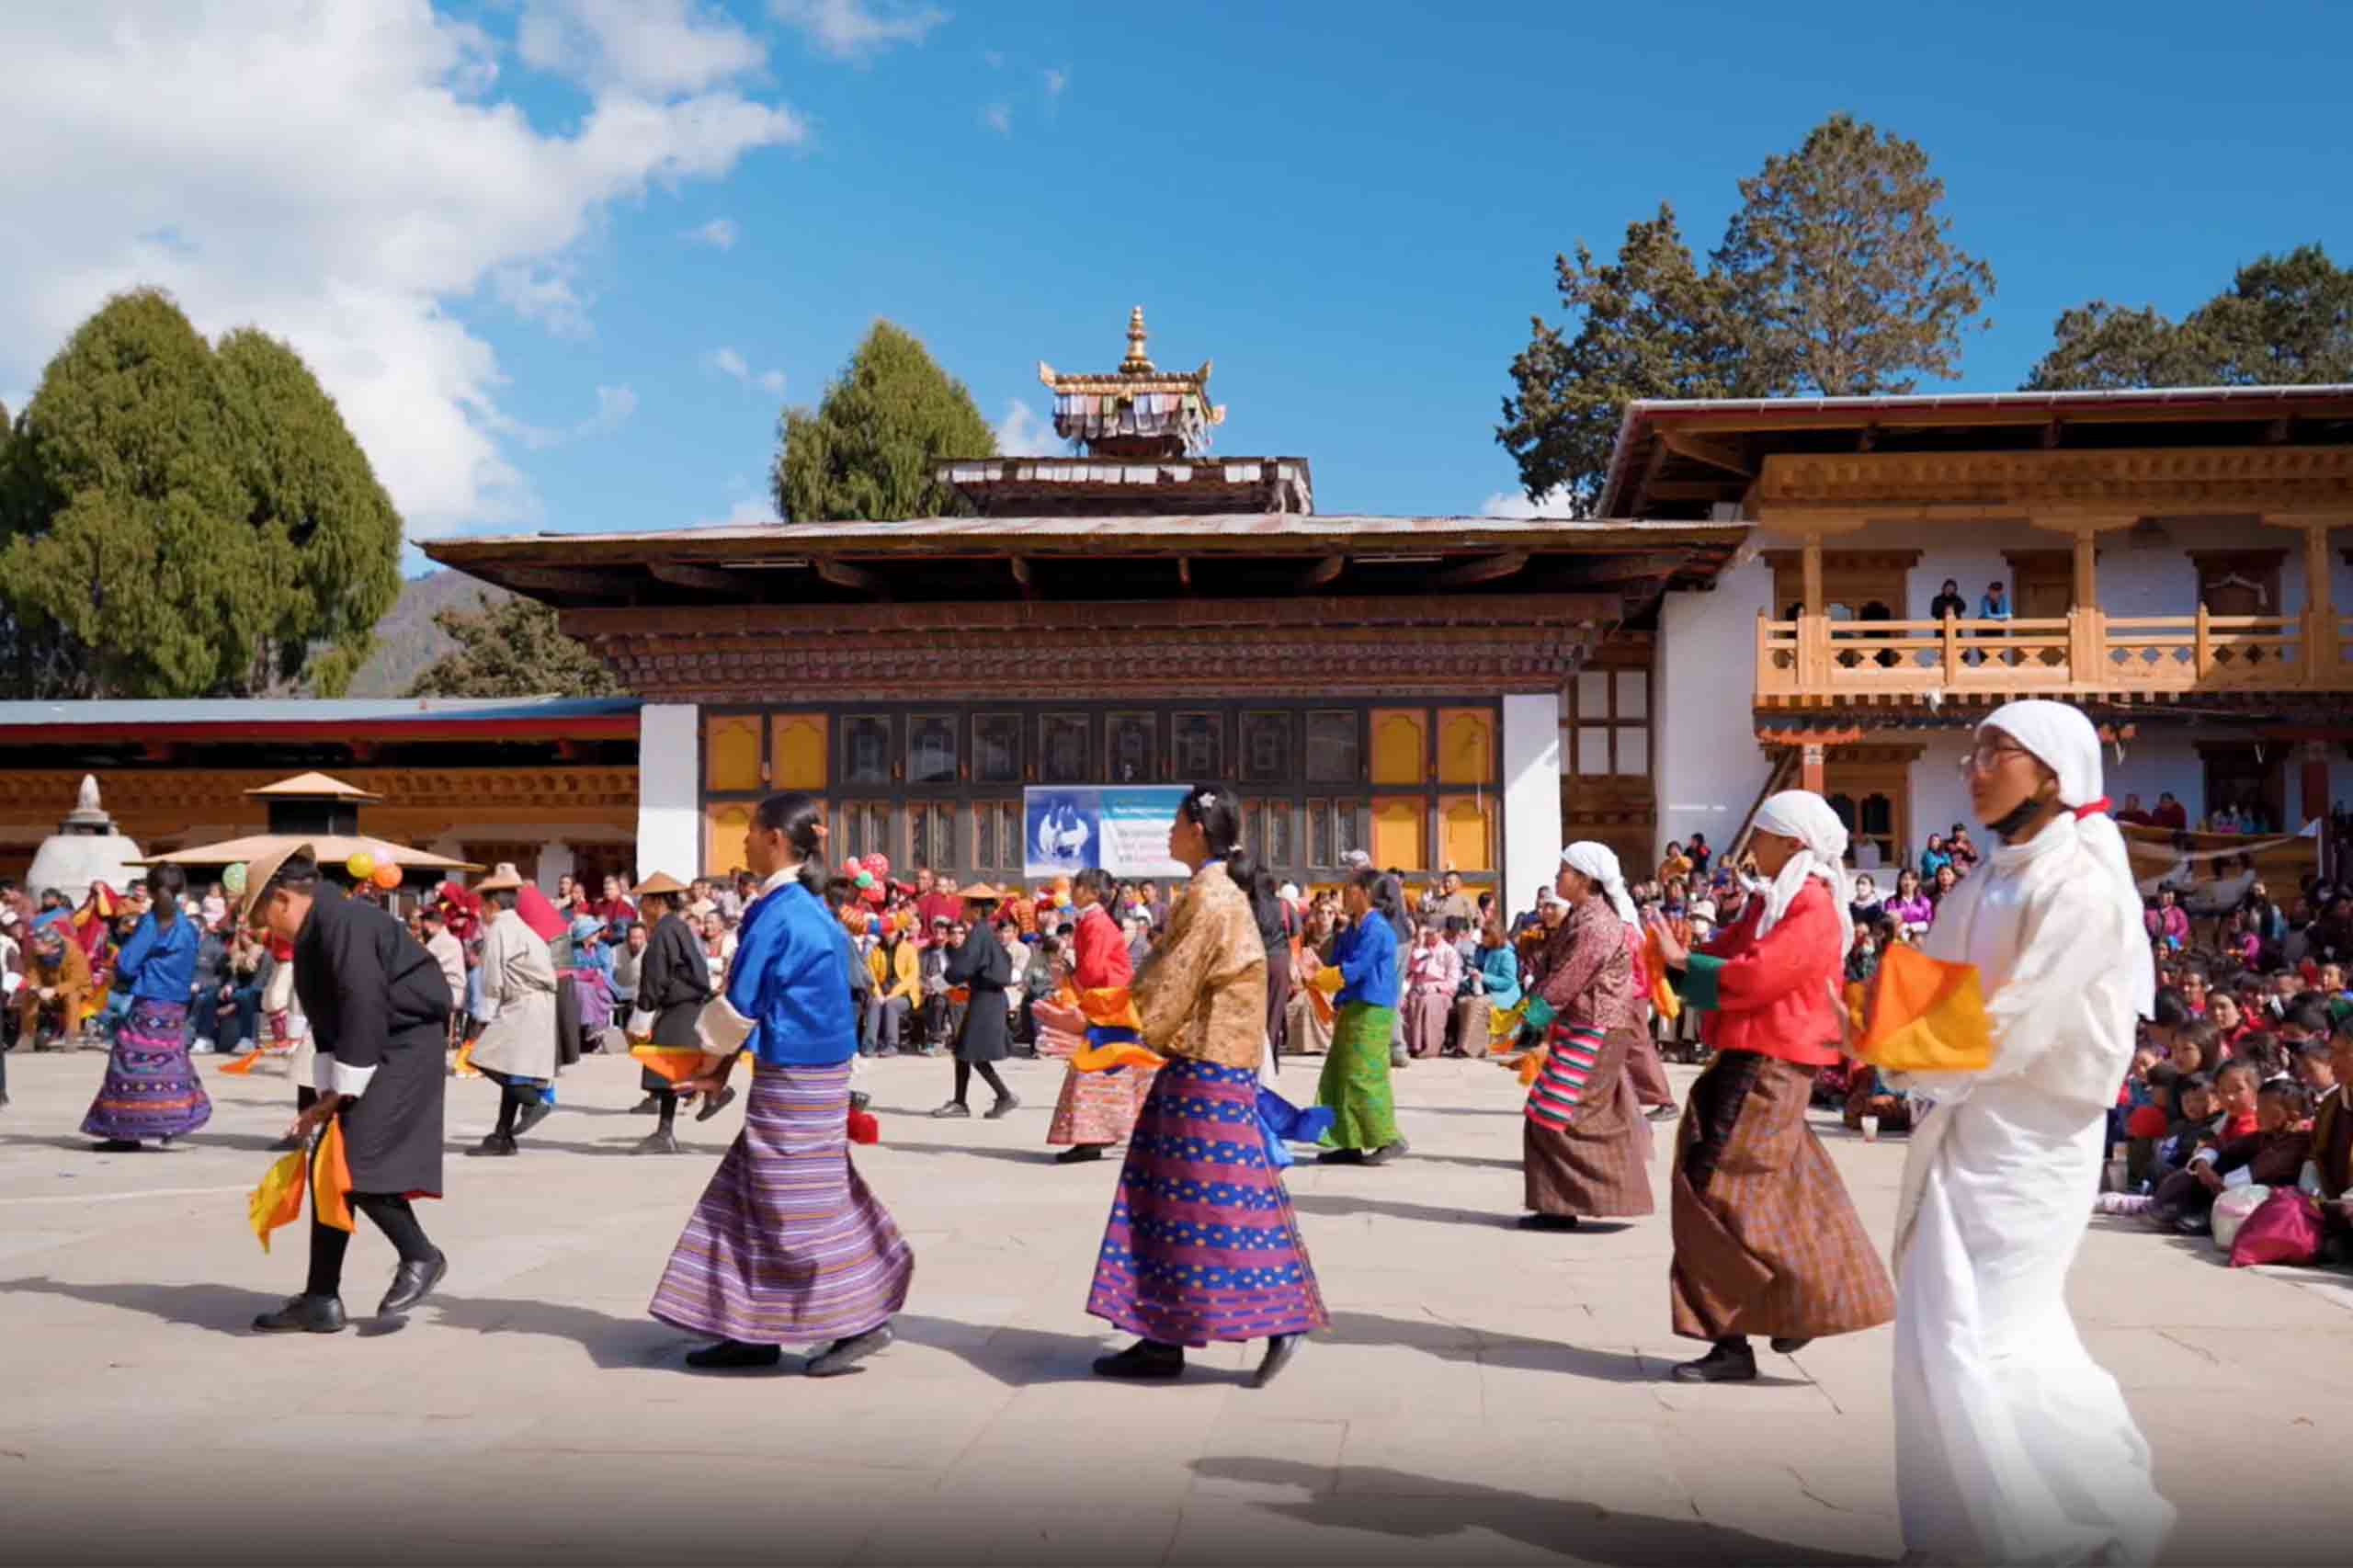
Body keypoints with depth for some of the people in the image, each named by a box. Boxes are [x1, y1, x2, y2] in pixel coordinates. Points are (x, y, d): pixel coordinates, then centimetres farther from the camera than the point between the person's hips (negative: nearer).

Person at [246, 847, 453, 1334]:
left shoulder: (343, 923, -19)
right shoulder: (312, 936, 13)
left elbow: (365, 1011, -22)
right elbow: (328, 1020, 15)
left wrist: (342, 1093, -15)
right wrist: (326, 1096, 5)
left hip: (406, 1049, -10)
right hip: (370, 1053, 10)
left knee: (354, 1161, -16)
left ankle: (420, 1257, 5)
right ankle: (320, 1301, 13)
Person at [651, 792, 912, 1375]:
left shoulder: (778, 912, -17)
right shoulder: (806, 907, 11)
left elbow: (738, 1004, -13)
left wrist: (714, 1062, 3)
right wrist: (722, 1070, 14)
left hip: (794, 1082, -9)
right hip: (807, 1072, 9)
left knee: (798, 1210, -1)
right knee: (755, 1201, 13)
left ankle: (862, 1322, 5)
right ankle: (753, 1331, 18)